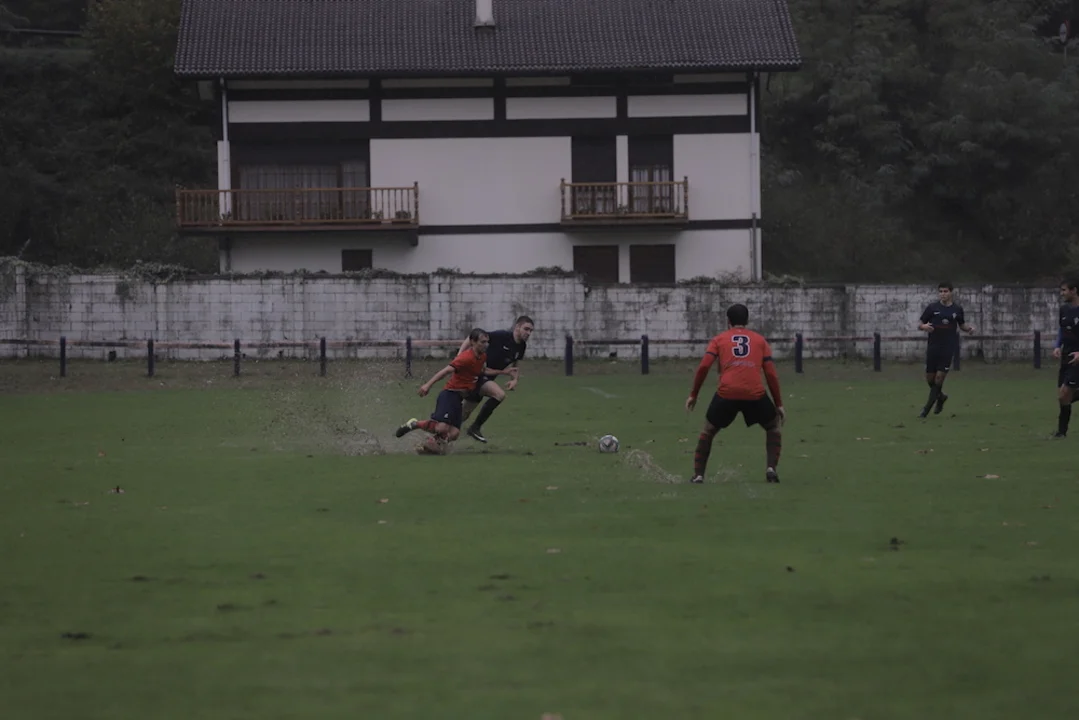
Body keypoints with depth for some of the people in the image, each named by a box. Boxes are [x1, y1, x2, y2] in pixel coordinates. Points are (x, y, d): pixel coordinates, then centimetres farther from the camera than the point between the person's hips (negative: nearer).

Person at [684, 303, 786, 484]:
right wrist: (779, 404, 16)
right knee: (774, 427, 24)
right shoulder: (760, 340, 18)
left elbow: (704, 366, 3)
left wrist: (693, 394, 10)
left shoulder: (719, 339, 16)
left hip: (726, 394, 0)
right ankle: (771, 468, 6)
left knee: (708, 432, 22)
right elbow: (771, 373, 11)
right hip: (755, 395, 0)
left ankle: (698, 475, 14)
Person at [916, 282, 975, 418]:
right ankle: (940, 397, 34)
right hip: (933, 346, 1)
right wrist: (923, 326, -19)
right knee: (930, 378, 4)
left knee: (939, 377, -8)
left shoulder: (957, 310, 6)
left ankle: (927, 408, 2)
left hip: (948, 348, -1)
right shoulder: (932, 307, 2)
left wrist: (969, 328, -1)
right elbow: (919, 324, 5)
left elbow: (962, 325, 21)